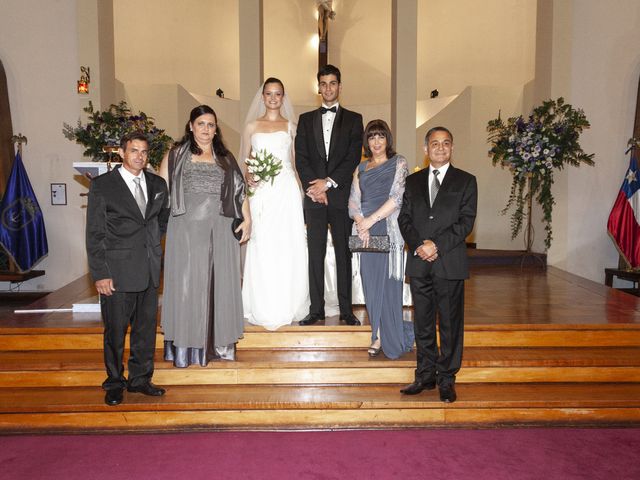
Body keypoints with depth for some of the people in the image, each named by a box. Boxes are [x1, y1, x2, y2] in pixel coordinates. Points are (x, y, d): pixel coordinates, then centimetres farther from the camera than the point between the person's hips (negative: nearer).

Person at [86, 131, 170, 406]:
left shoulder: (158, 185, 10)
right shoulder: (102, 185, -4)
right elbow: (94, 234, -6)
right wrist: (100, 274, -11)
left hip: (149, 270, 4)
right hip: (117, 271, -4)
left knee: (146, 327, 12)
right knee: (115, 330, 6)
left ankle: (140, 379, 27)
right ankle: (115, 383, 24)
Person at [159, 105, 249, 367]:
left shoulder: (226, 158, 17)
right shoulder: (175, 155, 9)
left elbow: (239, 190, 13)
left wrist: (247, 219, 2)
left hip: (221, 231, 3)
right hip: (186, 229, -2)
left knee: (219, 284, 3)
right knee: (186, 283, -2)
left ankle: (219, 344, 13)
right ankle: (186, 346, 6)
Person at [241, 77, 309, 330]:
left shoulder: (291, 126, 12)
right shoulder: (252, 126, 12)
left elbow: (296, 162, 11)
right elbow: (244, 161, 13)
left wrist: (301, 192, 1)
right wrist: (248, 176, -8)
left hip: (287, 190, 0)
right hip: (261, 192, 0)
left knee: (288, 247, -1)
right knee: (262, 246, -4)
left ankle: (288, 306, 10)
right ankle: (265, 309, 6)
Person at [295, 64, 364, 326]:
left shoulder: (353, 119, 9)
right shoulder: (306, 119, 14)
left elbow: (353, 158, -2)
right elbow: (301, 157, 4)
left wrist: (329, 182, -12)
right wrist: (314, 188, -9)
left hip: (341, 196, -1)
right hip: (314, 197, 1)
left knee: (344, 253, 3)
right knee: (315, 254, 3)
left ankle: (346, 309, 9)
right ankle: (316, 309, 10)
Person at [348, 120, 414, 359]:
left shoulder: (398, 162, 4)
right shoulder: (361, 168, 16)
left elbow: (397, 197, -8)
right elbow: (353, 200, 8)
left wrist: (371, 219, -13)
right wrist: (360, 224, -10)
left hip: (389, 231, -4)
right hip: (365, 233, 4)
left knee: (388, 284, -2)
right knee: (371, 284, 6)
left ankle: (390, 339, 10)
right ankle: (379, 336, 15)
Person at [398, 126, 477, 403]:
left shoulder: (465, 181, 6)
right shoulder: (413, 181, 15)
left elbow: (466, 221, -4)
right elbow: (404, 219, 8)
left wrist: (437, 245, -14)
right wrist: (418, 246, -9)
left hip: (450, 263, -2)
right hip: (419, 264, 3)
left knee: (450, 323, 3)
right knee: (423, 323, 9)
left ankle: (447, 379, 15)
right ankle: (426, 375, 21)